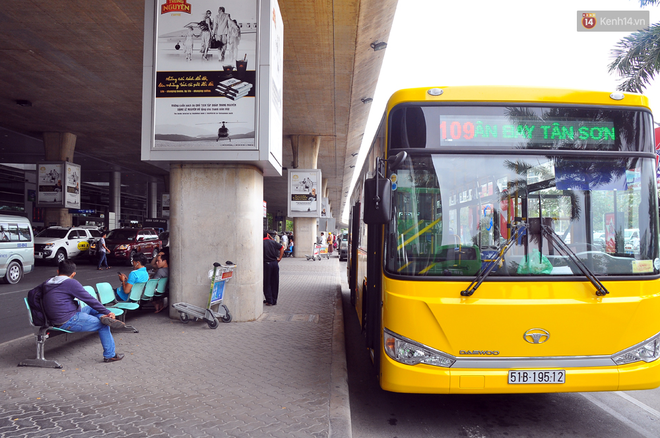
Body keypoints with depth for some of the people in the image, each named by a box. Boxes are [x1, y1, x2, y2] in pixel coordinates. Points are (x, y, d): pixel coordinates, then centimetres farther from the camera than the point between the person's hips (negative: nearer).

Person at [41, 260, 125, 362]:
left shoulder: (48, 283, 13)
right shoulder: (70, 282, -12)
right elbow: (90, 300, -9)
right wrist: (107, 312, 0)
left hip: (55, 320, 9)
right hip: (68, 322, -9)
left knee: (90, 308, 19)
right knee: (103, 325, 0)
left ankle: (102, 317, -11)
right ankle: (110, 355, 4)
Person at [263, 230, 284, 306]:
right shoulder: (273, 242, 3)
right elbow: (282, 248, 3)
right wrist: (279, 258, 4)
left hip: (266, 264, -4)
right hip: (275, 263, 4)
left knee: (267, 283, 5)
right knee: (275, 282, 11)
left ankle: (269, 300, 4)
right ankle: (274, 300, 16)